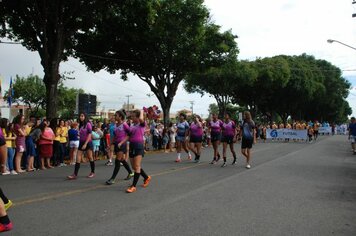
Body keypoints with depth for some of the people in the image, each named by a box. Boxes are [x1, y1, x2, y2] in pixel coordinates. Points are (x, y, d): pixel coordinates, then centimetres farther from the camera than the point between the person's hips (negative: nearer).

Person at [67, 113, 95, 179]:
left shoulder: (88, 124, -7)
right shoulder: (80, 125, 11)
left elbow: (89, 134, -13)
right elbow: (80, 135, 16)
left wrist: (85, 144, -19)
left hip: (88, 143, -6)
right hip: (81, 143, 6)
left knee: (90, 158, 4)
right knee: (78, 159, -3)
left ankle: (93, 173, 17)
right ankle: (75, 174, -6)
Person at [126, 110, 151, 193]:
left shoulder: (142, 124, -7)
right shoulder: (132, 125, 13)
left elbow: (141, 119, -29)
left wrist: (141, 112, -12)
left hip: (138, 145, -8)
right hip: (131, 146, 8)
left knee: (137, 166, -7)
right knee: (134, 167, 12)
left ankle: (133, 186, -6)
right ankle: (147, 177, 32)